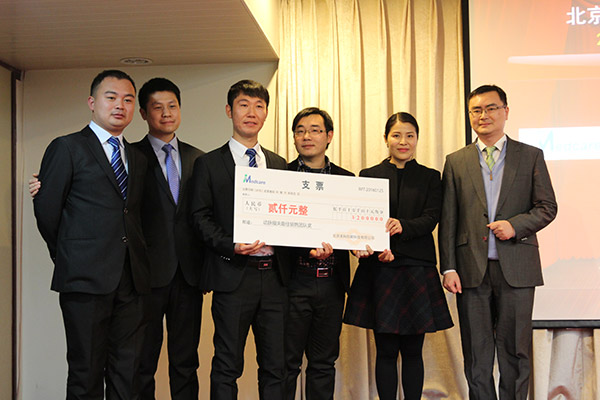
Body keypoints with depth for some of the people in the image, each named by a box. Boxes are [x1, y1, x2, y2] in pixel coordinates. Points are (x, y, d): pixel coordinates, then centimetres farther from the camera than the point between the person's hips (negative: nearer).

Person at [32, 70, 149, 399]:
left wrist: (133, 258, 7)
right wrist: (68, 258, 7)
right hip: (86, 280, -5)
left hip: (130, 280, 5)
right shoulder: (67, 148, 0)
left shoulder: (138, 158, 18)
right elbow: (46, 211, 0)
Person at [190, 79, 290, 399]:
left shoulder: (279, 164, 15)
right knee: (228, 366, 3)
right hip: (233, 276, -4)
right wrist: (231, 246, -18)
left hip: (274, 274, 4)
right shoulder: (209, 164, 4)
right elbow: (200, 217, -2)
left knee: (275, 366, 9)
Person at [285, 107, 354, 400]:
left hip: (331, 284, 3)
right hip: (293, 280, -3)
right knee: (286, 362, 3)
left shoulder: (346, 179, 11)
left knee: (324, 362, 12)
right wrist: (308, 247, -23)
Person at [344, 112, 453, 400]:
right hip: (380, 269, 0)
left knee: (413, 350, 4)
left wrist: (402, 225, -23)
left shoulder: (430, 178, 11)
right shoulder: (369, 176, 10)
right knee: (386, 351, 2)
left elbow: (431, 219, -3)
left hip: (417, 269, 0)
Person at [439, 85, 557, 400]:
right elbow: (448, 220, 6)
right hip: (472, 268, 1)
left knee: (515, 350, 4)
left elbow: (547, 207, 6)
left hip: (516, 268, -1)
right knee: (476, 353, 6)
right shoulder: (456, 161, 9)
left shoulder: (531, 156, 8)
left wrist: (515, 224, -13)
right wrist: (449, 268, -2)